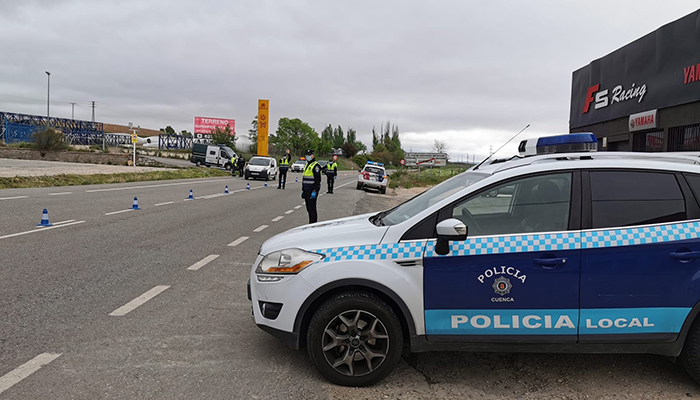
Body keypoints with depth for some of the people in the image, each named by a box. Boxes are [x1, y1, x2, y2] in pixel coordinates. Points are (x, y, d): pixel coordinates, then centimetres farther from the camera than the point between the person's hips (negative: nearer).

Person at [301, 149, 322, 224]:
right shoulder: (307, 165, 19)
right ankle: (310, 223, 17)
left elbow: (317, 179, -17)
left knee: (312, 208, -9)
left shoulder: (315, 165, -10)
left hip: (312, 190, -9)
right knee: (308, 209, 11)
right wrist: (303, 190, 21)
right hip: (306, 190, 9)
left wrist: (314, 191, -23)